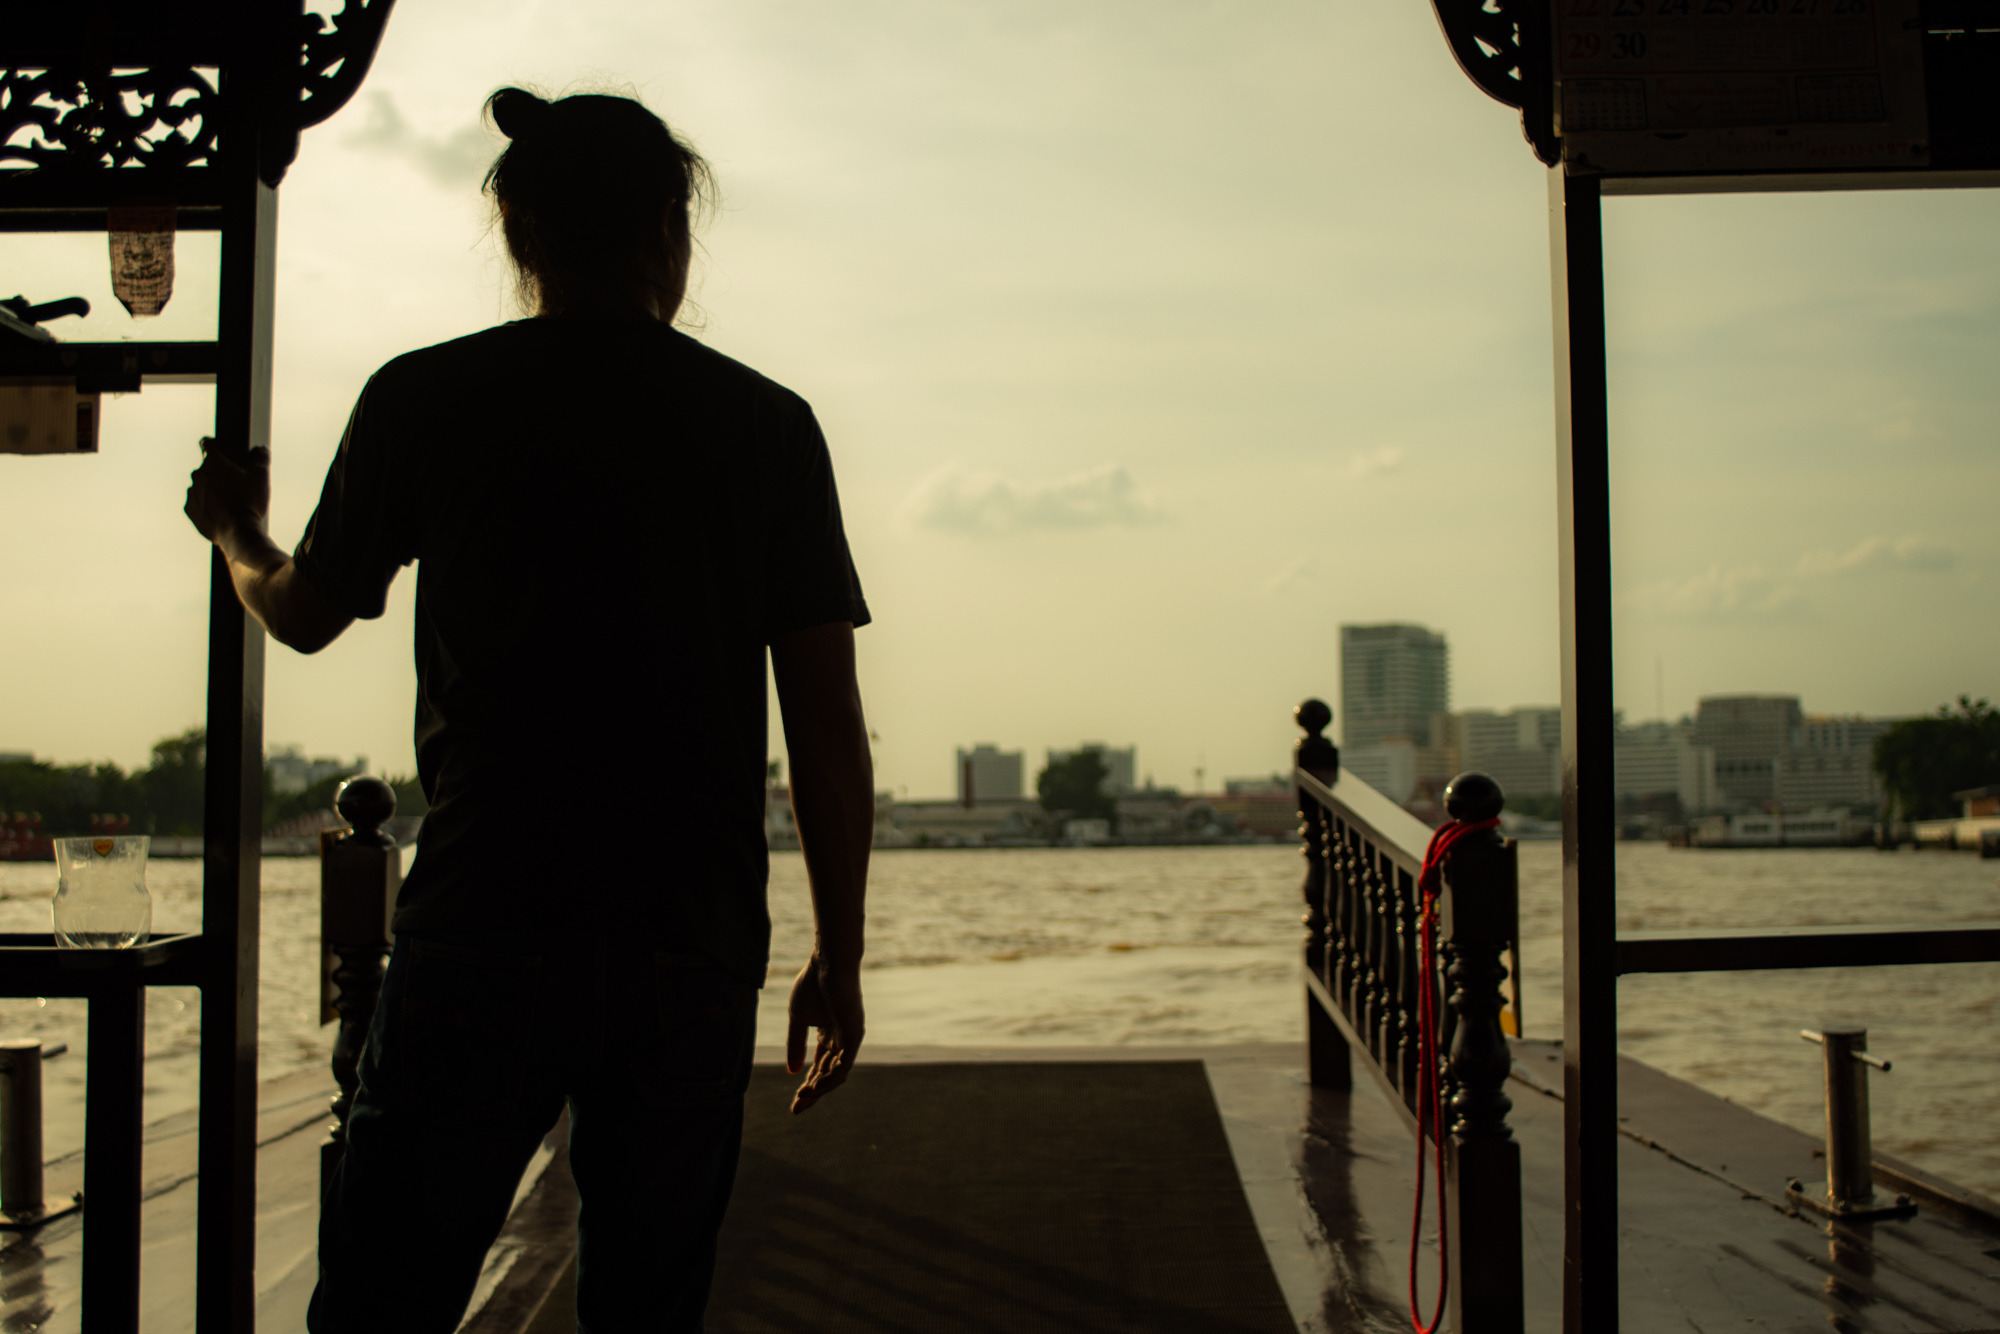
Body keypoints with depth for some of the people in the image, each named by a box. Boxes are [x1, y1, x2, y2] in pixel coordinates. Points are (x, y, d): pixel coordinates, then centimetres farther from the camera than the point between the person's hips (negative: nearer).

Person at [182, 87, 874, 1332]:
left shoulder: (426, 398, 3)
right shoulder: (769, 423, 5)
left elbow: (305, 613, 18)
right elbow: (829, 725, 3)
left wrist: (238, 535, 41)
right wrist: (839, 957, 11)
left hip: (482, 930, -1)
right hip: (698, 948, 2)